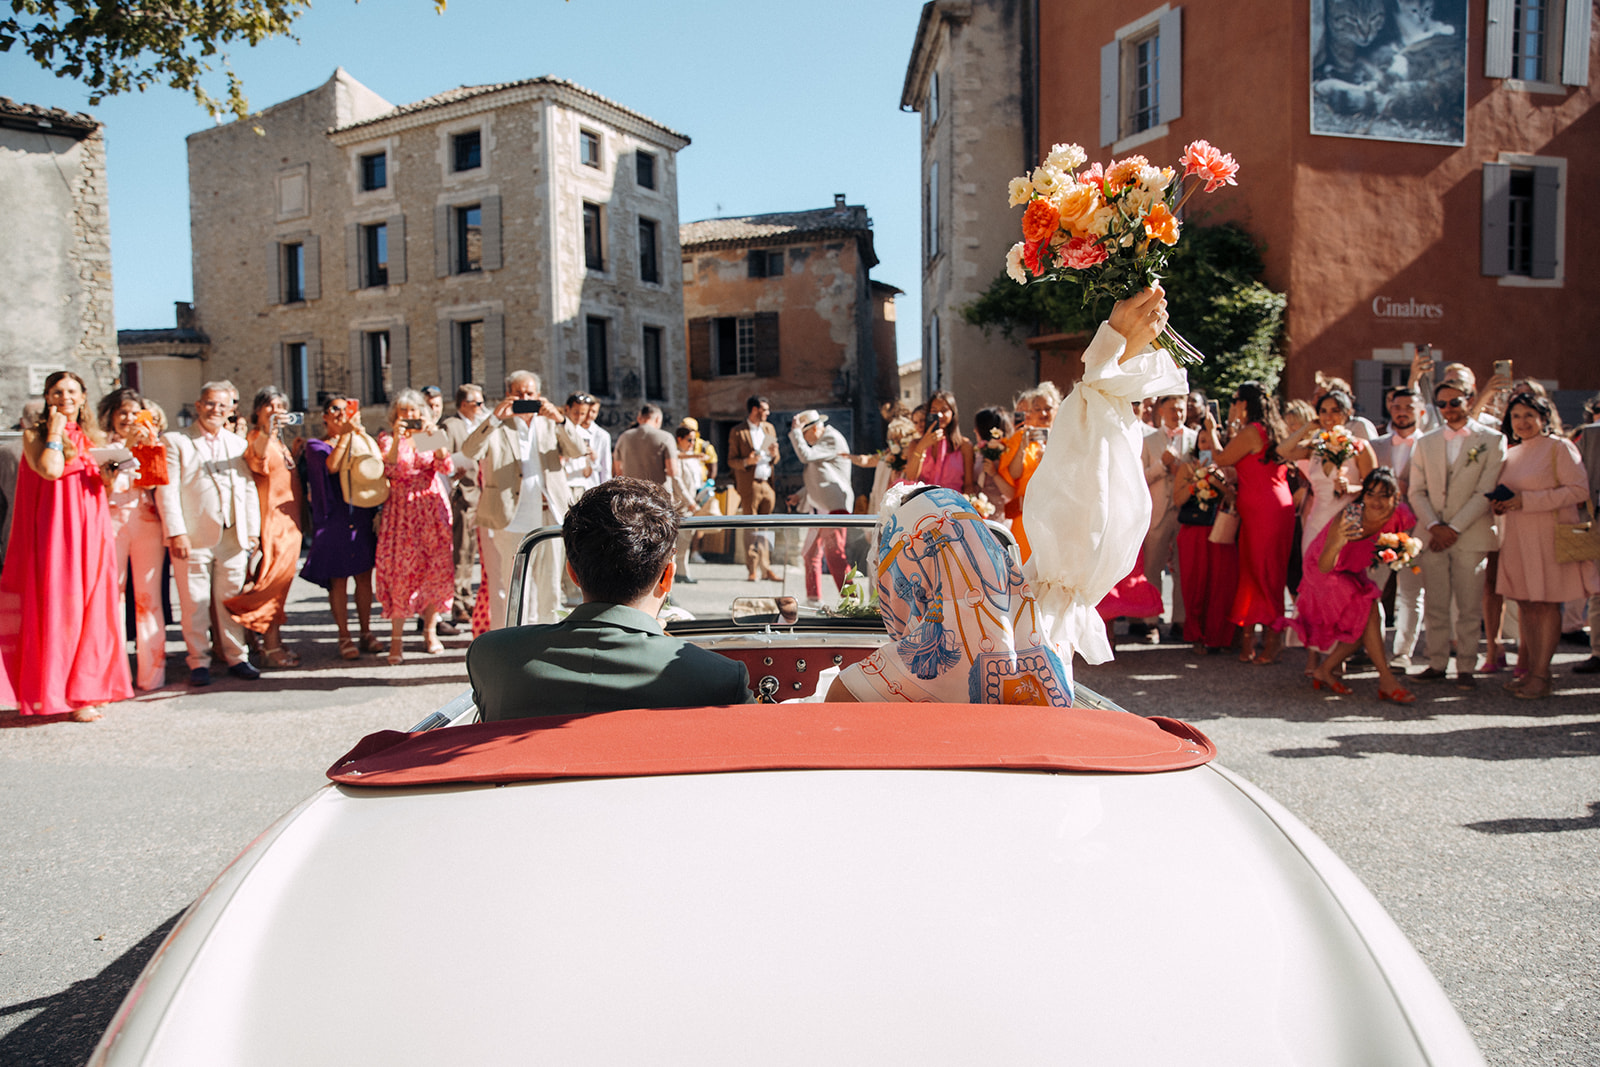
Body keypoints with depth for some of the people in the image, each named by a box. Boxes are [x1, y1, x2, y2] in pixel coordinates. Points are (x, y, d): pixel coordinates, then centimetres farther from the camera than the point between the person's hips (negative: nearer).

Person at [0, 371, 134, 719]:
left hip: (92, 529, 5)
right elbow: (50, 470, -17)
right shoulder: (34, 434, 1)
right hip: (56, 530, -5)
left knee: (93, 606, 6)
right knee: (59, 606, -4)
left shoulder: (94, 437, 16)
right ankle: (67, 694, 1)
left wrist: (109, 476, 0)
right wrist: (55, 431, -8)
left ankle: (89, 686, 15)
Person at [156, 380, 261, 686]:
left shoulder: (238, 443, 17)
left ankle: (236, 657, 16)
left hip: (233, 537, 3)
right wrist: (176, 533, -11)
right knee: (195, 604, 0)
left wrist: (252, 531, 8)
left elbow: (249, 489, 15)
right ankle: (199, 663, 10)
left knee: (232, 601, 8)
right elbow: (167, 491, -3)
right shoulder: (174, 442, 4)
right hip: (194, 538, -3)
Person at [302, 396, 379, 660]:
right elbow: (332, 466, -18)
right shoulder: (316, 446, 3)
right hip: (334, 519, -4)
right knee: (338, 580, -2)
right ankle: (344, 637, 5)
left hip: (362, 517, 4)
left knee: (364, 577, 6)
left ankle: (366, 632, 15)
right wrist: (345, 434, -21)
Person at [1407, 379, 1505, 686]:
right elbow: (1417, 491, 8)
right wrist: (1433, 526, -7)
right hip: (1431, 534, 3)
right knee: (1435, 605, 5)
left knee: (1469, 607, 0)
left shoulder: (1492, 440, 2)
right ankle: (1437, 663, 12)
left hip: (1471, 534, -3)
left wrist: (1454, 528, -12)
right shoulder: (1425, 442, 12)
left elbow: (1486, 492, -5)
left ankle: (1465, 667, 8)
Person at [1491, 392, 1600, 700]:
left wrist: (1526, 500, -18)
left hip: (1550, 536, -6)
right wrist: (1500, 503, 2)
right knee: (1525, 603, 7)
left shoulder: (1559, 447, -5)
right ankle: (1527, 667, 12)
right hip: (1517, 538, 6)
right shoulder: (1511, 454, 16)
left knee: (1546, 603, -4)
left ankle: (1540, 674, -2)